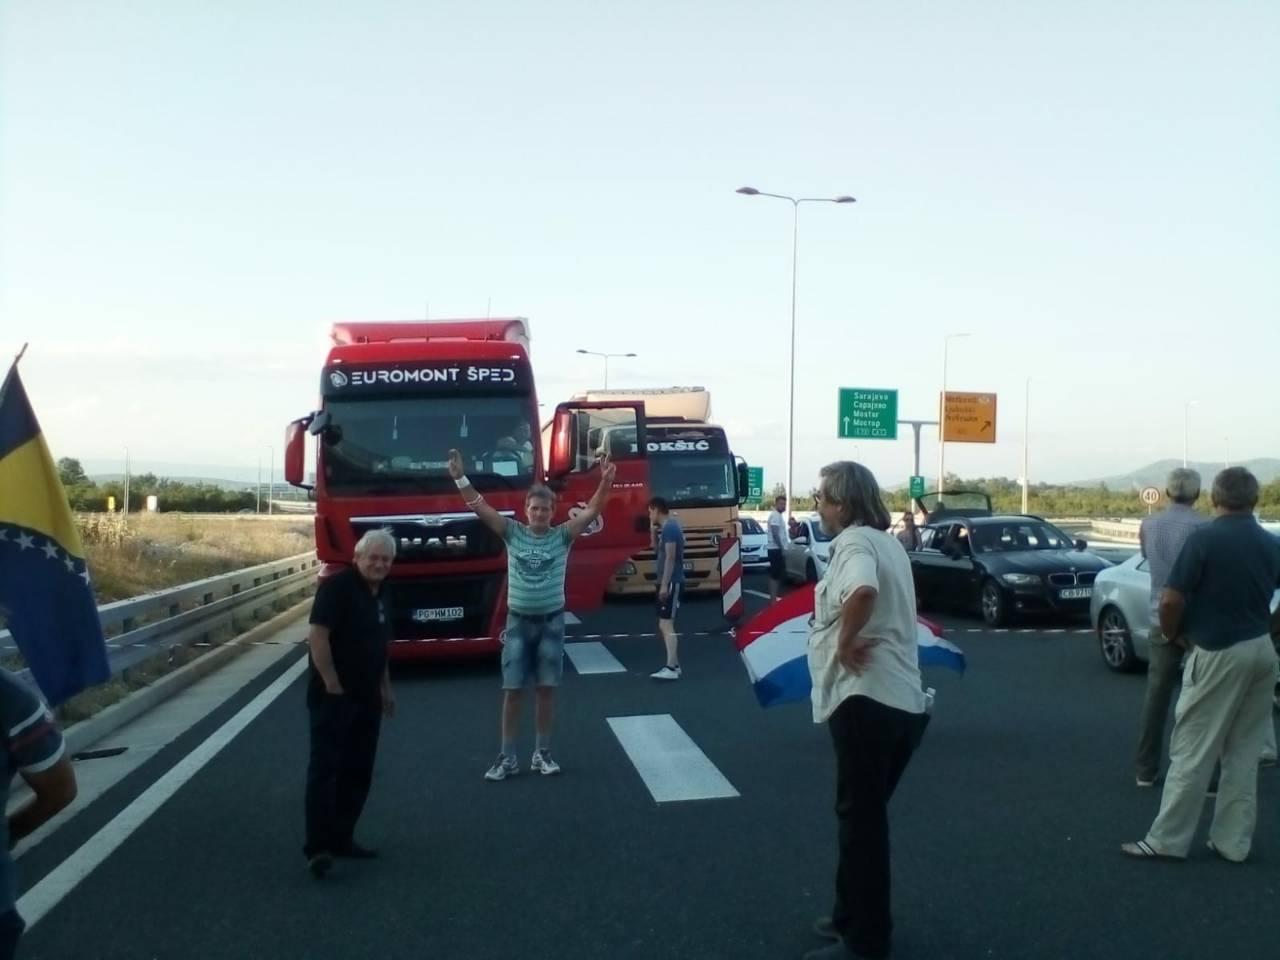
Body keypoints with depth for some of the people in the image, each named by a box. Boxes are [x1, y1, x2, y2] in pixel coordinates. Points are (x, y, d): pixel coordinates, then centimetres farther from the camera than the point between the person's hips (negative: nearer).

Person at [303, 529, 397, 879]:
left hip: (367, 698, 9)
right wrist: (332, 685, -20)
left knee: (358, 771, 11)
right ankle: (318, 846, -8)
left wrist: (386, 689, 21)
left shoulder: (381, 592, 12)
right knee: (324, 768, -8)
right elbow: (317, 635, -21)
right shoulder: (336, 586, -14)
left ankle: (341, 838, 21)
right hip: (333, 696, -9)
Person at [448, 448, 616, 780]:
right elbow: (481, 508, -9)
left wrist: (606, 481, -26)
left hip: (551, 621, 0)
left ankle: (542, 753, 19)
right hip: (519, 621, 0)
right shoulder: (513, 533, -2)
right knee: (512, 690, 2)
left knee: (546, 689, 7)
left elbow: (592, 511, -12)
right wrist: (460, 478, -20)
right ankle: (507, 757, 11)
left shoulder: (562, 536, -3)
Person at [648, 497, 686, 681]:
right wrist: (653, 531, 12)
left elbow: (670, 558, -21)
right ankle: (674, 665, 20)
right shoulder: (667, 527, 15)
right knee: (666, 625, 14)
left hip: (671, 583, -11)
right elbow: (657, 551, 25)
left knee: (666, 625, -13)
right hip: (669, 582, 11)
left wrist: (664, 585, -22)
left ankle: (671, 669, -15)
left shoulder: (670, 528, -16)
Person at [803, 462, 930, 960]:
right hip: (902, 700, 10)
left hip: (867, 699, -10)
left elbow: (863, 591, -35)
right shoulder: (888, 542, 17)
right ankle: (854, 916, 31)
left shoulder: (854, 542, -13)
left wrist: (845, 640, -20)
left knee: (861, 818, 0)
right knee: (864, 814, 20)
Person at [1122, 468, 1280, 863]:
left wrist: (1172, 634, 0)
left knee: (1193, 751, -1)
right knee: (1243, 752, 12)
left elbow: (1171, 601, -18)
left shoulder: (1204, 539, -14)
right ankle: (1233, 841, 17)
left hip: (1218, 654, -6)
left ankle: (1168, 839, 5)